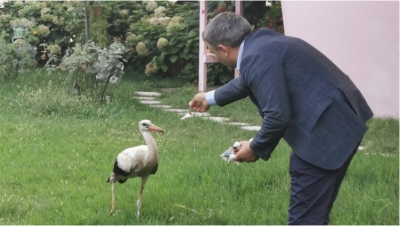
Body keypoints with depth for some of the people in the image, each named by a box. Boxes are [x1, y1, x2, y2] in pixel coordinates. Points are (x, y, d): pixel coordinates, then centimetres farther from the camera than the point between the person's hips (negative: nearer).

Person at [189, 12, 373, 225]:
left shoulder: (256, 57, -18)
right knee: (315, 208, 21)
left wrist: (256, 148, -4)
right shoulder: (261, 43, 14)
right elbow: (247, 82, 35)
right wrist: (211, 98, 50)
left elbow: (278, 116, -23)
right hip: (338, 121, 10)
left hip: (326, 127, -10)